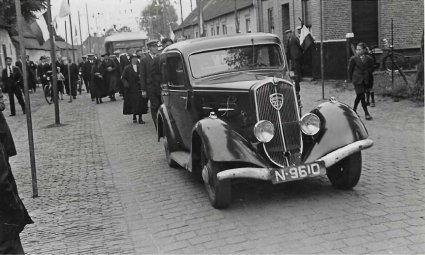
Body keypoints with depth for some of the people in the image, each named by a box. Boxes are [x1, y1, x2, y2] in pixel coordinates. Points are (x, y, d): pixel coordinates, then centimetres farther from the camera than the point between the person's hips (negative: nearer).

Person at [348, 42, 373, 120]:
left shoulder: (369, 59, -2)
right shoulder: (353, 59, -8)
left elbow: (371, 68, 14)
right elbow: (350, 69, 2)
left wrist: (366, 74, 9)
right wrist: (350, 79, 6)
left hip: (365, 80, 3)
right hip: (357, 80, -3)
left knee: (359, 96, 13)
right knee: (361, 96, -10)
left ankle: (354, 110, 31)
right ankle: (366, 113, -7)